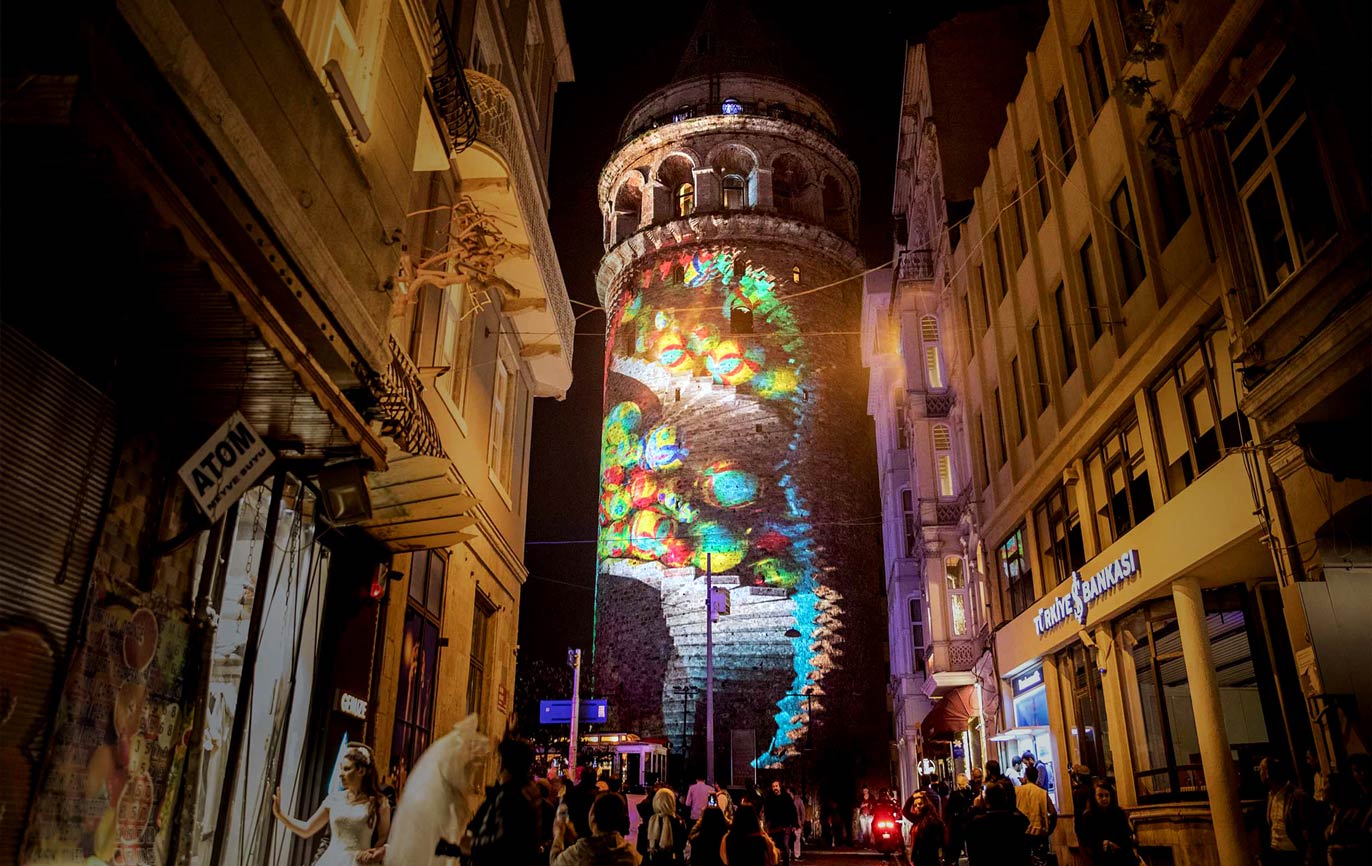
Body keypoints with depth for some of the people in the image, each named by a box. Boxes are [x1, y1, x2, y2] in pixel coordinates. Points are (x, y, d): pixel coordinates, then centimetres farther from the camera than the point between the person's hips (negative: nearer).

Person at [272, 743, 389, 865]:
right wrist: (279, 813, 5)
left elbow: (385, 838, 6)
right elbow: (306, 830, 12)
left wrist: (377, 853, -13)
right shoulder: (335, 798, 7)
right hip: (330, 861, 3)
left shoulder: (378, 802, -2)